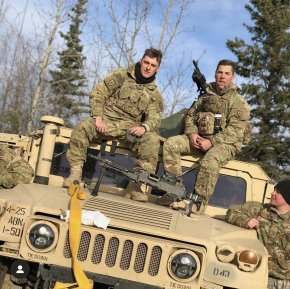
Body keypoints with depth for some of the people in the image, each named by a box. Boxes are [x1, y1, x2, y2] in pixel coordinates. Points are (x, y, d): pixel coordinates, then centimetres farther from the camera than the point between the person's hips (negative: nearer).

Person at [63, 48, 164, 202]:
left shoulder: (154, 94, 12)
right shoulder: (122, 75, 6)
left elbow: (154, 119, 0)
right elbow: (98, 94, 1)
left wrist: (144, 127, -24)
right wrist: (98, 117, -13)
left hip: (129, 127, 2)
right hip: (107, 120, -1)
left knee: (152, 140, -27)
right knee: (82, 128, -31)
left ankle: (135, 185, -25)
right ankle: (75, 173, -20)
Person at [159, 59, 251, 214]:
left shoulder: (239, 103, -3)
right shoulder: (205, 97, 16)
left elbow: (235, 131, -13)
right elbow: (190, 116, 16)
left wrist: (211, 142, -22)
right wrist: (192, 134, -6)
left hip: (224, 144, -6)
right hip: (199, 139, 6)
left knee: (210, 159, -39)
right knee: (171, 143, -16)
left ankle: (199, 202, -32)